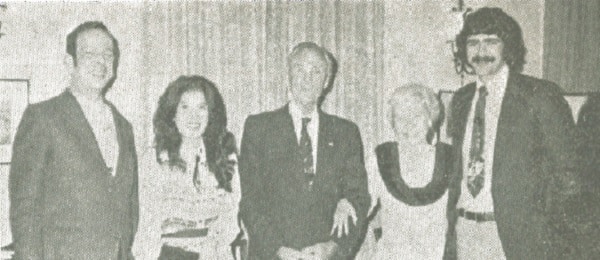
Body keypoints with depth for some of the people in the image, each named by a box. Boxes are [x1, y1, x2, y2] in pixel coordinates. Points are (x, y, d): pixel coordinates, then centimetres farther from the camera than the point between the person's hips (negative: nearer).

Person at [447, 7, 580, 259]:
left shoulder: (540, 95, -5)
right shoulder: (461, 99, 11)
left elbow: (564, 171, -5)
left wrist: (545, 228, -9)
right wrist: (453, 214, 7)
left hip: (520, 232, -4)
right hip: (466, 230, 5)